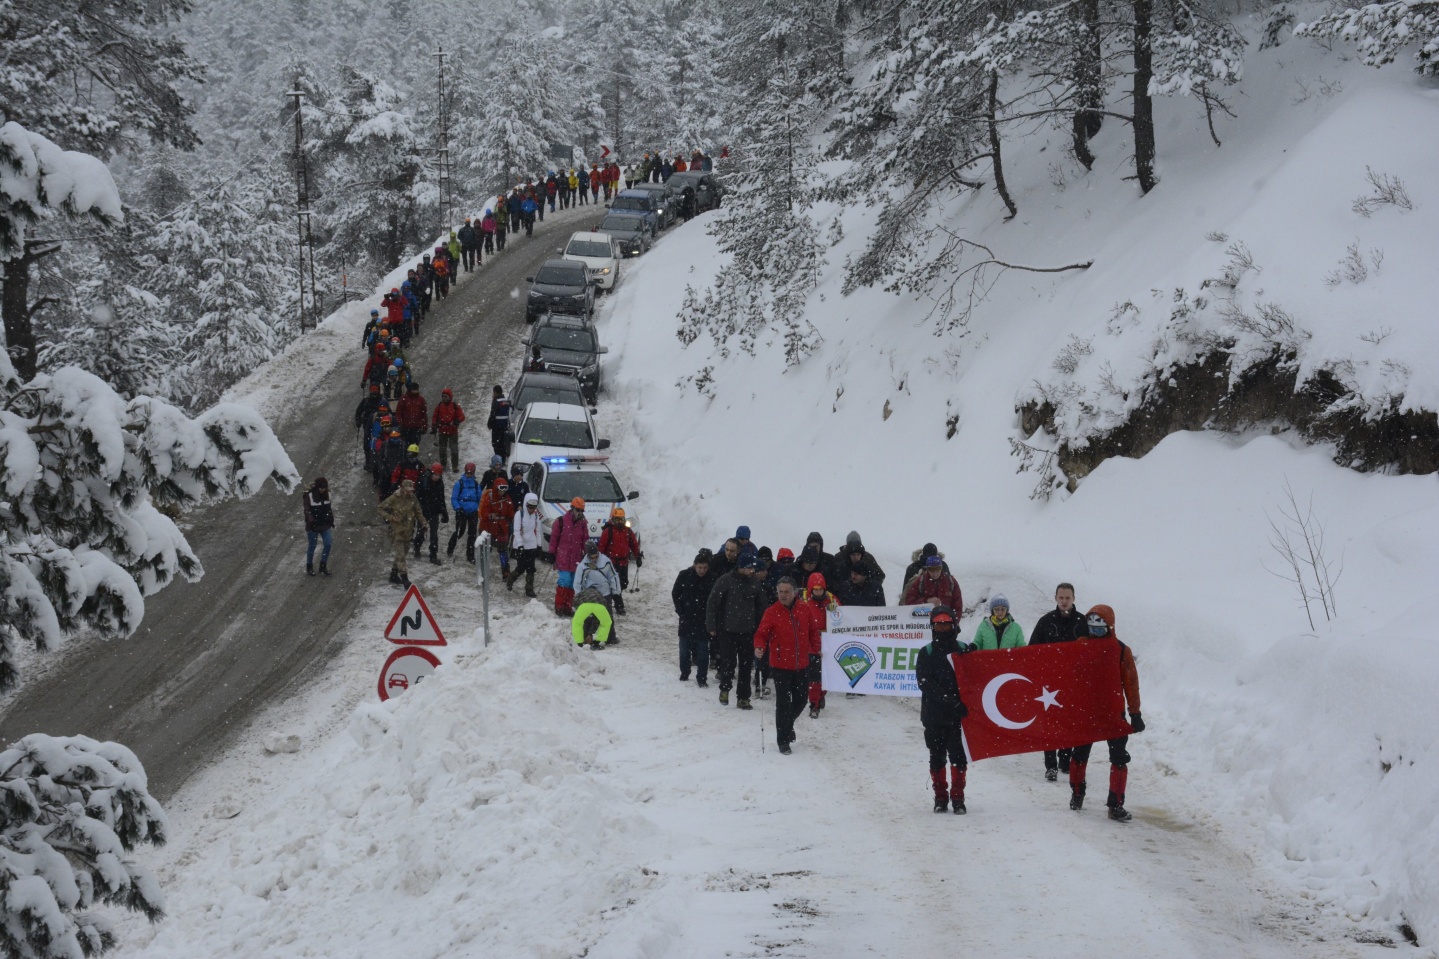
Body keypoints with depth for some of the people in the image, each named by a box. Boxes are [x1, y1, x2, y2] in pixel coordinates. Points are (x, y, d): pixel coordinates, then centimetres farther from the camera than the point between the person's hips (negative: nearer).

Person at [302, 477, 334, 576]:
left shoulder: (327, 494, 2)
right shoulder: (309, 495, -14)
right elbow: (307, 510, -14)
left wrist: (331, 520, 12)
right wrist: (311, 521, -24)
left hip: (325, 525, 5)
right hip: (313, 526, -5)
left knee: (328, 544, -1)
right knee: (312, 546, 7)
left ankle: (323, 565, 14)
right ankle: (309, 566, 23)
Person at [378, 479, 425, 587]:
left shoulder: (412, 498, 1)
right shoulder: (394, 499, -14)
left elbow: (418, 512, 13)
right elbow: (381, 509, -6)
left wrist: (423, 522, 0)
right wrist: (390, 517, -19)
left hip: (408, 531, 6)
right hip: (397, 531, -6)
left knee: (404, 552, 15)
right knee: (400, 554, -11)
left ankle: (394, 575, 30)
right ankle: (404, 578, -12)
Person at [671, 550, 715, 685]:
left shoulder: (713, 579, -11)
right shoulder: (685, 575, -7)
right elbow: (675, 593, 5)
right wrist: (680, 611, 0)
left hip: (703, 620, -2)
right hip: (686, 619, 2)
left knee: (703, 649, -1)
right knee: (685, 647, 12)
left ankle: (701, 678, 5)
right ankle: (684, 673, 28)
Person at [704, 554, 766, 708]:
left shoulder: (755, 584, 5)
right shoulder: (725, 581, -9)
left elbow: (761, 607, 16)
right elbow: (712, 603, -7)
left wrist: (760, 629, 13)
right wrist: (712, 626, -8)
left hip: (748, 632, 4)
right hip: (727, 631, -4)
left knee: (746, 666, 5)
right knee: (729, 662, -5)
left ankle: (743, 698, 14)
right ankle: (724, 689, 20)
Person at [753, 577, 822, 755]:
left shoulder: (806, 609, -1)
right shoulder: (772, 612, -10)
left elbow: (813, 632, 11)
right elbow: (762, 634, -10)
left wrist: (815, 651, 12)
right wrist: (759, 648, -29)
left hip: (801, 665, 3)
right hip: (781, 665, -3)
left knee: (800, 701, 15)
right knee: (783, 703, -3)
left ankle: (788, 724, 43)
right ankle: (783, 741, 8)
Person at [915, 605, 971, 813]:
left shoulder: (964, 650, 6)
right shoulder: (926, 653, 5)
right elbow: (925, 683, -7)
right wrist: (948, 699, -18)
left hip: (958, 714, 0)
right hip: (934, 715, 1)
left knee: (958, 756, -3)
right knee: (937, 757, 6)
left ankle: (958, 797, 6)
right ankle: (940, 796, 16)